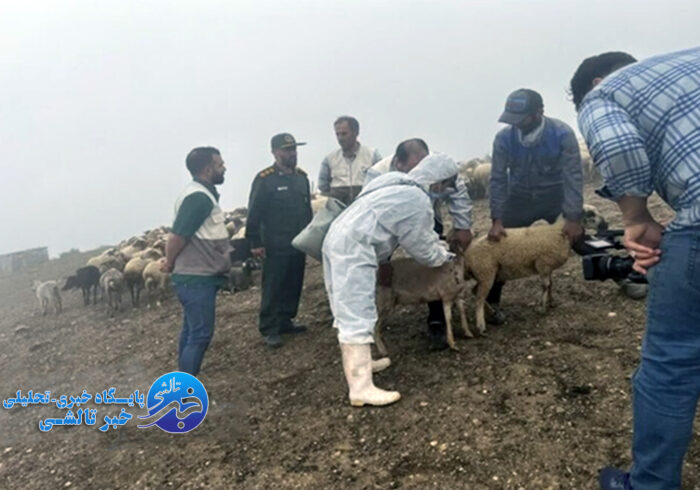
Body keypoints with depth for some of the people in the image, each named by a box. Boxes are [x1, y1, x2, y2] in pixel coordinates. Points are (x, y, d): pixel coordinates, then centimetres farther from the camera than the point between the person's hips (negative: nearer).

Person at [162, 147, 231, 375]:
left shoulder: (200, 194, 13)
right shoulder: (199, 197, -20)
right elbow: (177, 237, -21)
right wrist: (170, 263, -5)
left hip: (197, 277, 10)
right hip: (197, 279, -10)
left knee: (192, 332, 17)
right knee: (200, 335, -5)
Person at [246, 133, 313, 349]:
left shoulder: (301, 177, 11)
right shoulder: (264, 179, -10)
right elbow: (254, 213, -11)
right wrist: (255, 242, -13)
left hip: (299, 244, 7)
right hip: (276, 247, -6)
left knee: (293, 286, 13)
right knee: (273, 289, -1)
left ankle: (285, 322, 26)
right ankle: (270, 330, 8)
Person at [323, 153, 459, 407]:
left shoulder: (398, 185, 21)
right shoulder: (417, 201, -8)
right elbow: (420, 246, 1)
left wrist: (440, 245, 30)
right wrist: (443, 257, 19)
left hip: (339, 240, 11)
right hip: (354, 251, -11)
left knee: (347, 312, 19)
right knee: (359, 317, -10)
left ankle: (358, 363, 34)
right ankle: (361, 388, -7)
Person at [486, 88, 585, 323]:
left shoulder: (562, 133, -23)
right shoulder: (504, 138, -19)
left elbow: (573, 176, -22)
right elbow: (498, 179, -14)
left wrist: (573, 218, -26)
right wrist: (497, 220, -21)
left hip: (555, 197, -1)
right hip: (520, 199, 1)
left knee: (578, 236, -6)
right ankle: (491, 302, 11)